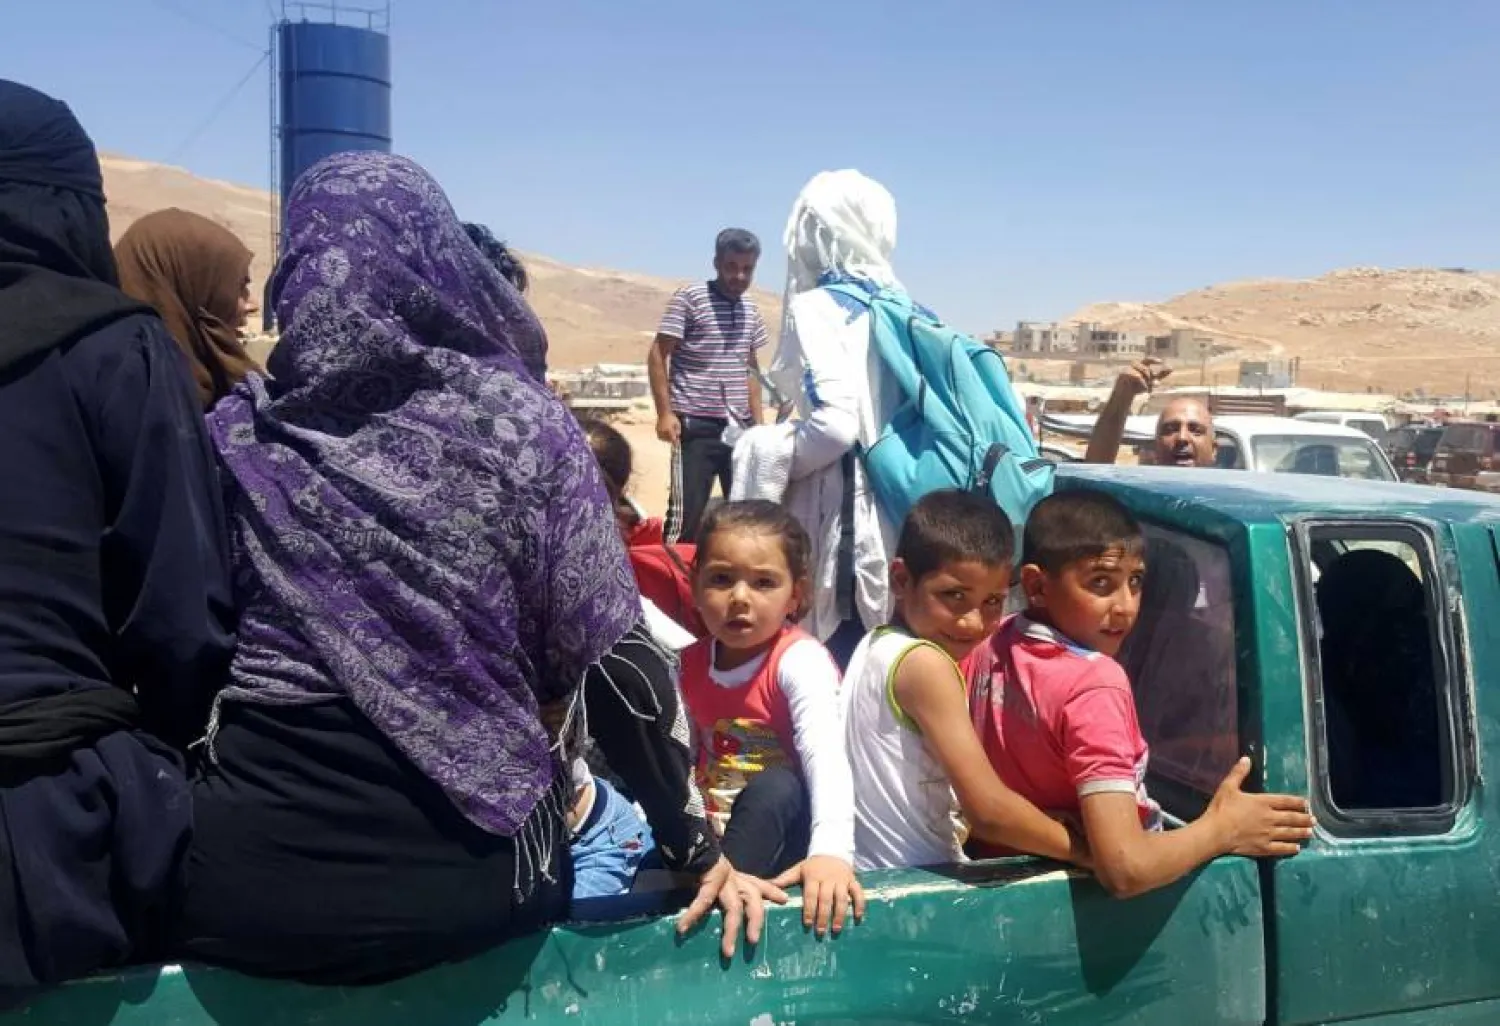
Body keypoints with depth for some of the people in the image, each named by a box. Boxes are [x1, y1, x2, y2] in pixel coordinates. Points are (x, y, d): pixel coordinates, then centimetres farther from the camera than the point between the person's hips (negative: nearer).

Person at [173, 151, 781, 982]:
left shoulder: (237, 431, -1)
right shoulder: (516, 417, -7)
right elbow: (607, 659, -8)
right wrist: (699, 852, 2)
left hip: (255, 866, 2)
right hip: (466, 865, -1)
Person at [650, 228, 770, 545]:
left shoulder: (750, 308, 12)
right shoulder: (689, 298, -6)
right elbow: (657, 356, -6)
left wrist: (758, 421, 16)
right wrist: (665, 413, -13)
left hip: (739, 425, 6)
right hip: (696, 425, -6)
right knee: (686, 514, -6)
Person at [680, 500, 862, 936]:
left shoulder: (801, 660, -18)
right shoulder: (688, 664, 2)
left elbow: (826, 756, -35)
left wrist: (832, 850, -52)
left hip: (784, 831, -4)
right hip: (710, 833, 4)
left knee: (774, 786, -36)